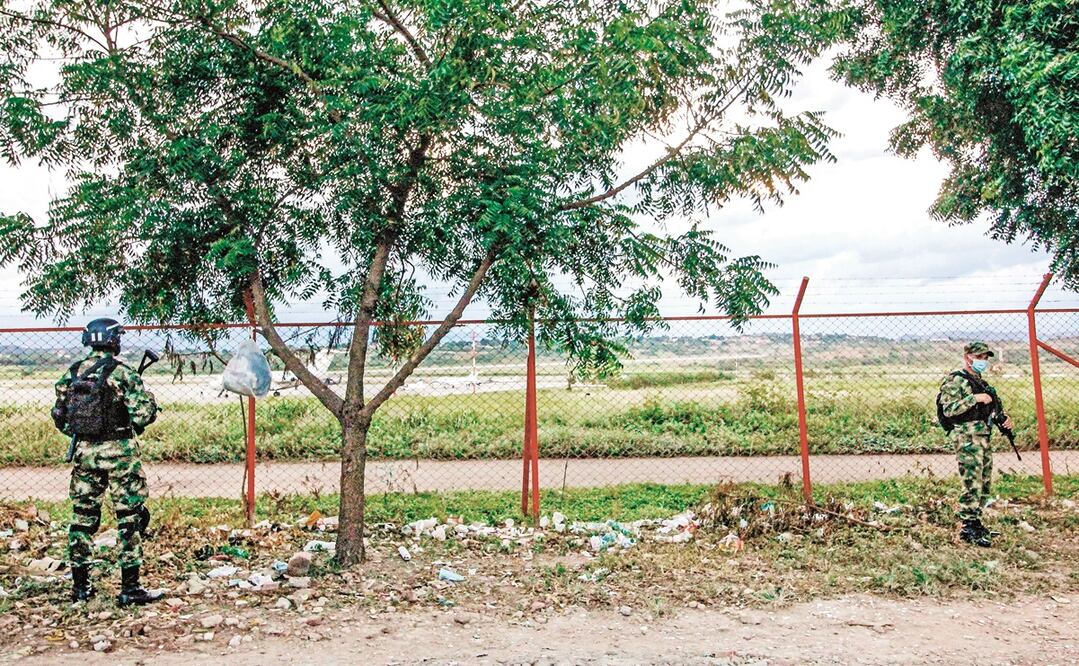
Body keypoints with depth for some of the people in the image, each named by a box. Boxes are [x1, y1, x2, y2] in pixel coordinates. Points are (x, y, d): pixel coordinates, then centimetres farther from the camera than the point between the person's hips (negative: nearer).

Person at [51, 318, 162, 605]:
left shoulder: (72, 373, 5)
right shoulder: (121, 372, -12)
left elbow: (59, 416, 11)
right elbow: (145, 411, -17)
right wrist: (131, 425, 4)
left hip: (84, 452, 6)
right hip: (118, 453, -6)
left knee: (82, 517, 15)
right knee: (130, 518, 1)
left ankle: (80, 586, 23)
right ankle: (130, 589, 2)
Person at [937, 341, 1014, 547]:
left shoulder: (982, 382, 19)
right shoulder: (955, 380, -9)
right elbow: (948, 409, -20)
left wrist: (1003, 417, 12)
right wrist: (974, 398, -24)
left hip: (984, 436, 9)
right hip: (967, 437, -9)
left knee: (984, 483, 13)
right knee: (972, 484, -11)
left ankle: (976, 523, 23)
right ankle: (968, 529, -7)